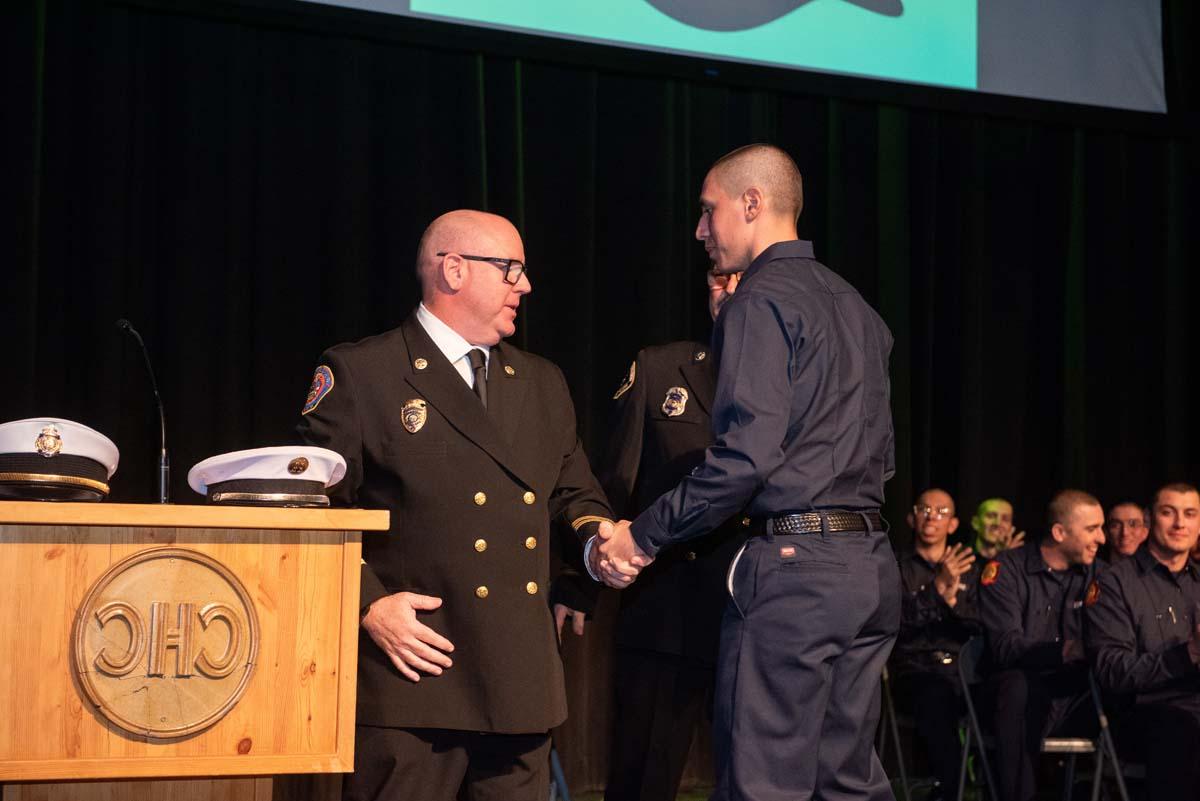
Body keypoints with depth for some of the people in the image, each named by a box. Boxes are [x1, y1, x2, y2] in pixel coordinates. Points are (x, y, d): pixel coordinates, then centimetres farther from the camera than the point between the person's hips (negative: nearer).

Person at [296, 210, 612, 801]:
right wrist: (367, 605, -15)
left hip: (523, 680, 6)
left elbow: (575, 495, 25)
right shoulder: (358, 374, -1)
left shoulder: (543, 384, 19)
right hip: (413, 672, -5)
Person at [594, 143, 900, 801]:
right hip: (871, 567, 9)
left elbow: (746, 453, -18)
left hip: (791, 566, -9)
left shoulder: (760, 302, -8)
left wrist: (643, 536, -12)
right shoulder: (855, 305, 18)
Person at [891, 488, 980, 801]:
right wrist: (938, 588, -20)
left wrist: (953, 599, -7)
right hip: (915, 669, -3)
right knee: (936, 695, -40)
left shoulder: (968, 570, 20)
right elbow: (897, 620, -7)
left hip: (964, 670, 3)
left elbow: (984, 630, 11)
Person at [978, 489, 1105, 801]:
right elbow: (1005, 647, -14)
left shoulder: (1097, 572, 12)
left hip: (1078, 695, 3)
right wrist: (1067, 651, -30)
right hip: (1027, 692, -3)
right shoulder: (1006, 570, -2)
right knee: (1017, 685, -37)